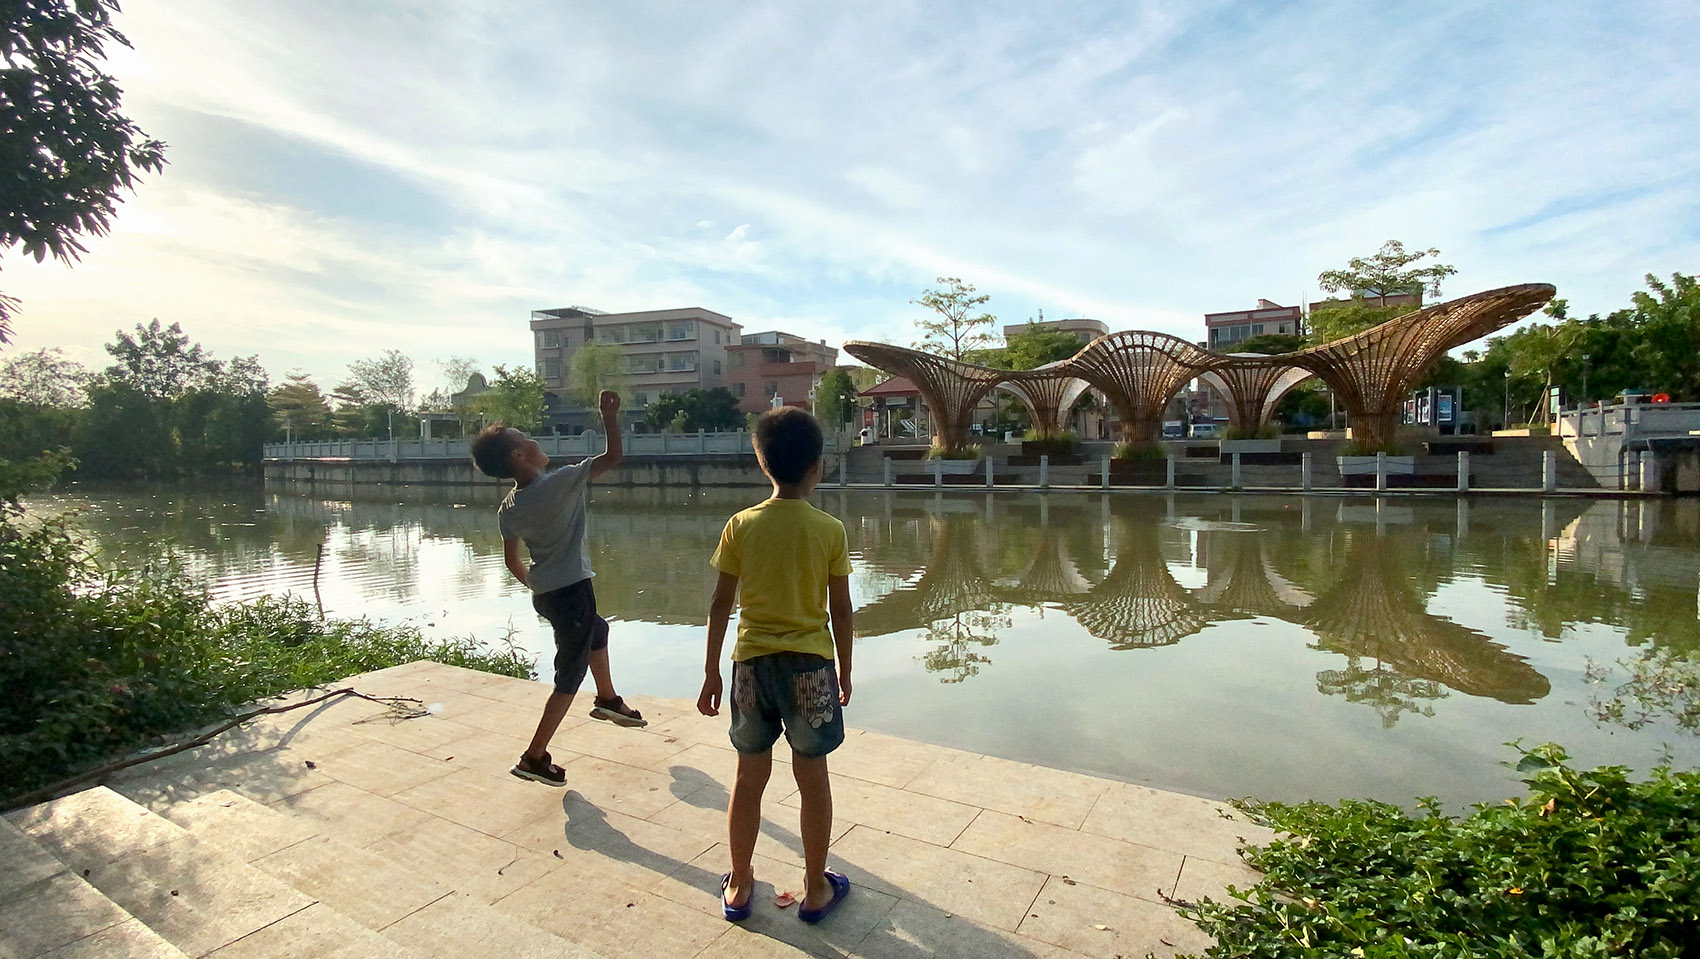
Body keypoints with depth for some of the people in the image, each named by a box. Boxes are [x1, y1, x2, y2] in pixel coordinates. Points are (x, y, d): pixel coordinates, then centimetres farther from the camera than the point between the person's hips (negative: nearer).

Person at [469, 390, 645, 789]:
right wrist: (609, 414, -8)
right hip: (571, 591, -8)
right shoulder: (559, 482, -20)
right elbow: (612, 457, -14)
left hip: (543, 593, 8)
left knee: (597, 630, 32)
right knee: (570, 674, 3)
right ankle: (534, 757, 6)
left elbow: (512, 560, 10)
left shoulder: (507, 510, 0)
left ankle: (608, 700, 48)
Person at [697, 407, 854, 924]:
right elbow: (841, 611, -4)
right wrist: (844, 671, 10)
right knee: (813, 779, 13)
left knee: (749, 778, 16)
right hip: (810, 665, -1)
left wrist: (711, 672, 7)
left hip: (752, 663, 2)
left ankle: (739, 888, 31)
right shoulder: (830, 530, -9)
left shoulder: (741, 526, -6)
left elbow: (720, 604, -3)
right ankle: (816, 891, 28)